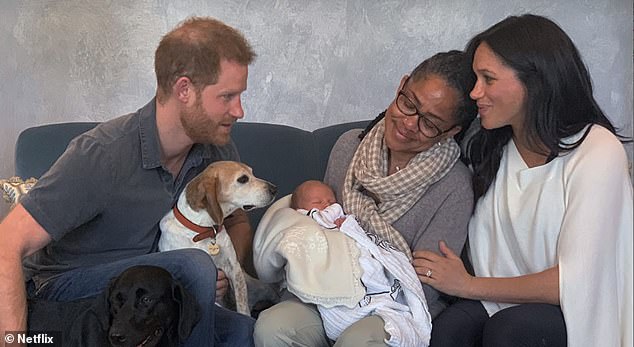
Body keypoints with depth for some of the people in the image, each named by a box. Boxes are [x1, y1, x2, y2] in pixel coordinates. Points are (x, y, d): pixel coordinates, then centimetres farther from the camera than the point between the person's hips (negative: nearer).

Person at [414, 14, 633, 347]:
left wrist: (469, 284, -12)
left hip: (587, 310, -4)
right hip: (512, 297, 5)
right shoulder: (491, 145, 4)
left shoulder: (597, 153, -18)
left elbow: (573, 282, -19)